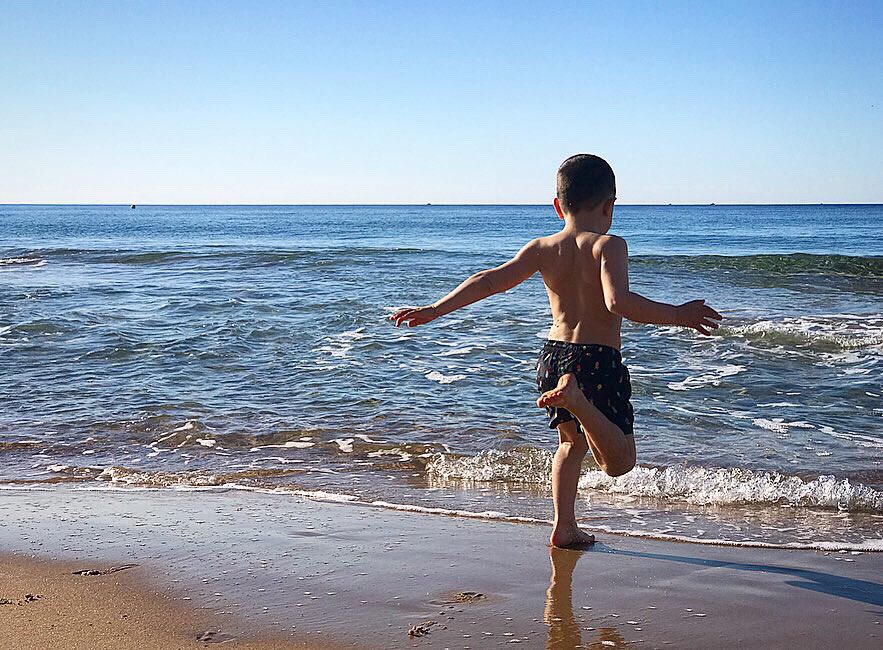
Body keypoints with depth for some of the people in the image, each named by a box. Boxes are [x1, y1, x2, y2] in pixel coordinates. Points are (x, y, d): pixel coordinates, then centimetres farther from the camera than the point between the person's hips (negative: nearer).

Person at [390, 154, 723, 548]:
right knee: (618, 463, 0)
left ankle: (564, 527, 23)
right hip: (598, 360, -6)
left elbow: (490, 281, -1)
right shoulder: (609, 246, -10)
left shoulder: (542, 249, 4)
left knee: (571, 442, 27)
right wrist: (677, 316, -18)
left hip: (553, 356, 6)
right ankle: (577, 398, -24)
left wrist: (433, 310, 3)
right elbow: (618, 302, -26)